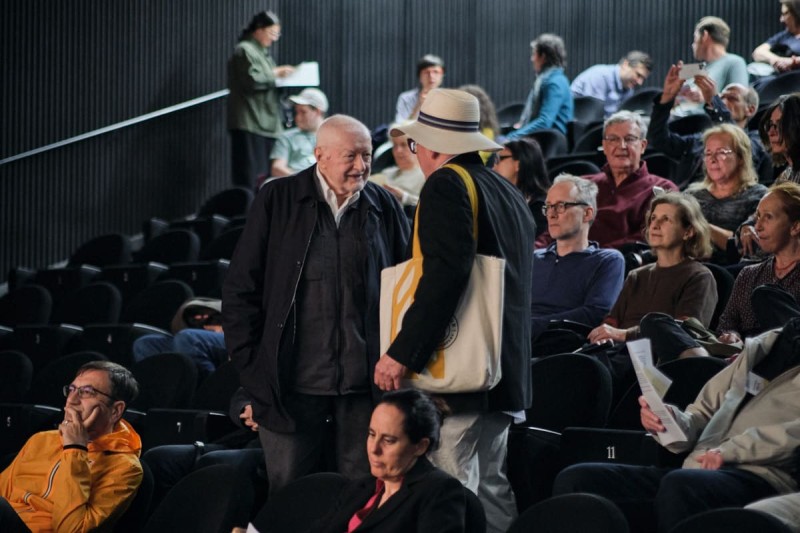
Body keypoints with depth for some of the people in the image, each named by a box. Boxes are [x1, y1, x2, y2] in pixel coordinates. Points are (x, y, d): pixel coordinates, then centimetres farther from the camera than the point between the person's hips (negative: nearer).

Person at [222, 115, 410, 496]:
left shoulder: (385, 207, 6)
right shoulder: (277, 201, 0)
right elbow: (240, 289, 2)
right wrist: (250, 366, -2)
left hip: (365, 380, 1)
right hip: (293, 380, -1)